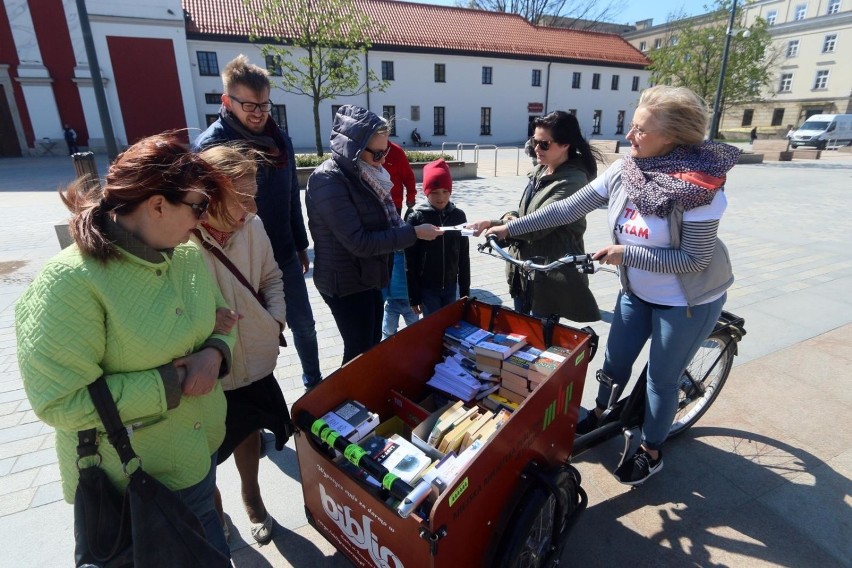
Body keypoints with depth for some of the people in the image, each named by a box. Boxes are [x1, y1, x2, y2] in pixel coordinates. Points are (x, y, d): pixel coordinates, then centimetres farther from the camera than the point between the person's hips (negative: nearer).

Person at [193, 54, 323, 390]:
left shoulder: (280, 139, 3)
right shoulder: (210, 146, -14)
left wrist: (301, 245, 14)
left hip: (286, 257, 5)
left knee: (304, 325, 18)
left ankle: (314, 382, 40)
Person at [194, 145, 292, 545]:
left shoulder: (251, 226, -11)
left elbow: (271, 277, 6)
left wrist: (276, 318, -7)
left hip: (254, 361, 5)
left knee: (248, 433, 28)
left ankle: (251, 498, 56)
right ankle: (214, 510, 53)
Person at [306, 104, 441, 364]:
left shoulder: (362, 174, 5)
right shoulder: (328, 181, -22)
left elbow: (383, 222, 11)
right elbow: (359, 242, -27)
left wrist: (409, 229, -7)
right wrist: (414, 233, -24)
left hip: (368, 278, 8)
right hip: (346, 284, -8)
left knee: (373, 347, 20)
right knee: (359, 354, 6)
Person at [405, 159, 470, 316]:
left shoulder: (458, 216, -2)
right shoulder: (416, 218, -10)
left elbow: (464, 256, 4)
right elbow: (410, 261, -7)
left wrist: (465, 290, 6)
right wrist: (413, 296, -7)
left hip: (451, 286, 3)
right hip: (427, 287, -2)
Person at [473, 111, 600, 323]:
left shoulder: (573, 181, -19)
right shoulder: (539, 170, 8)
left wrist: (496, 224, -19)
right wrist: (510, 217, -7)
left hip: (550, 275, -8)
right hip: (525, 268, 8)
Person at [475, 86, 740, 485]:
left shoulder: (700, 188, -27)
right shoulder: (624, 171, -11)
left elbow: (693, 259, -24)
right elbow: (568, 209, -9)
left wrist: (625, 252, -27)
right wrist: (510, 228, -11)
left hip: (688, 301, -5)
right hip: (636, 291, 5)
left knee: (661, 378, 10)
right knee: (615, 361, 18)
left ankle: (651, 451, 34)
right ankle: (600, 413, 47)